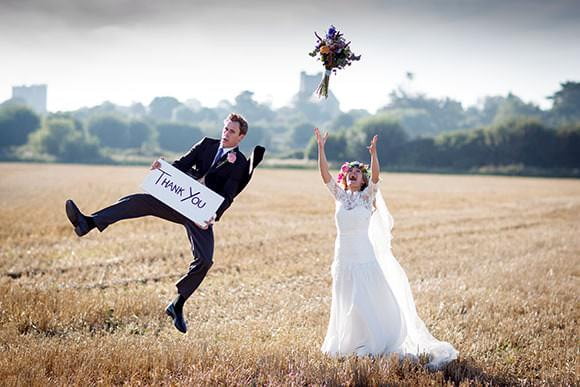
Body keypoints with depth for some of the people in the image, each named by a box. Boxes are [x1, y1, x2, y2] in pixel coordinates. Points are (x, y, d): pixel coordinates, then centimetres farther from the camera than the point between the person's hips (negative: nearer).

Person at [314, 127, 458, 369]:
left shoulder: (367, 196, -1)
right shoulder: (340, 196, 6)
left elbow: (375, 176, -18)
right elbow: (325, 174, -3)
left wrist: (373, 153, -32)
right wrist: (321, 147, -11)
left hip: (365, 259, -3)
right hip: (344, 259, 3)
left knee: (371, 304, -1)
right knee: (346, 306, 11)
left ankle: (377, 344, 10)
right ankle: (349, 344, 24)